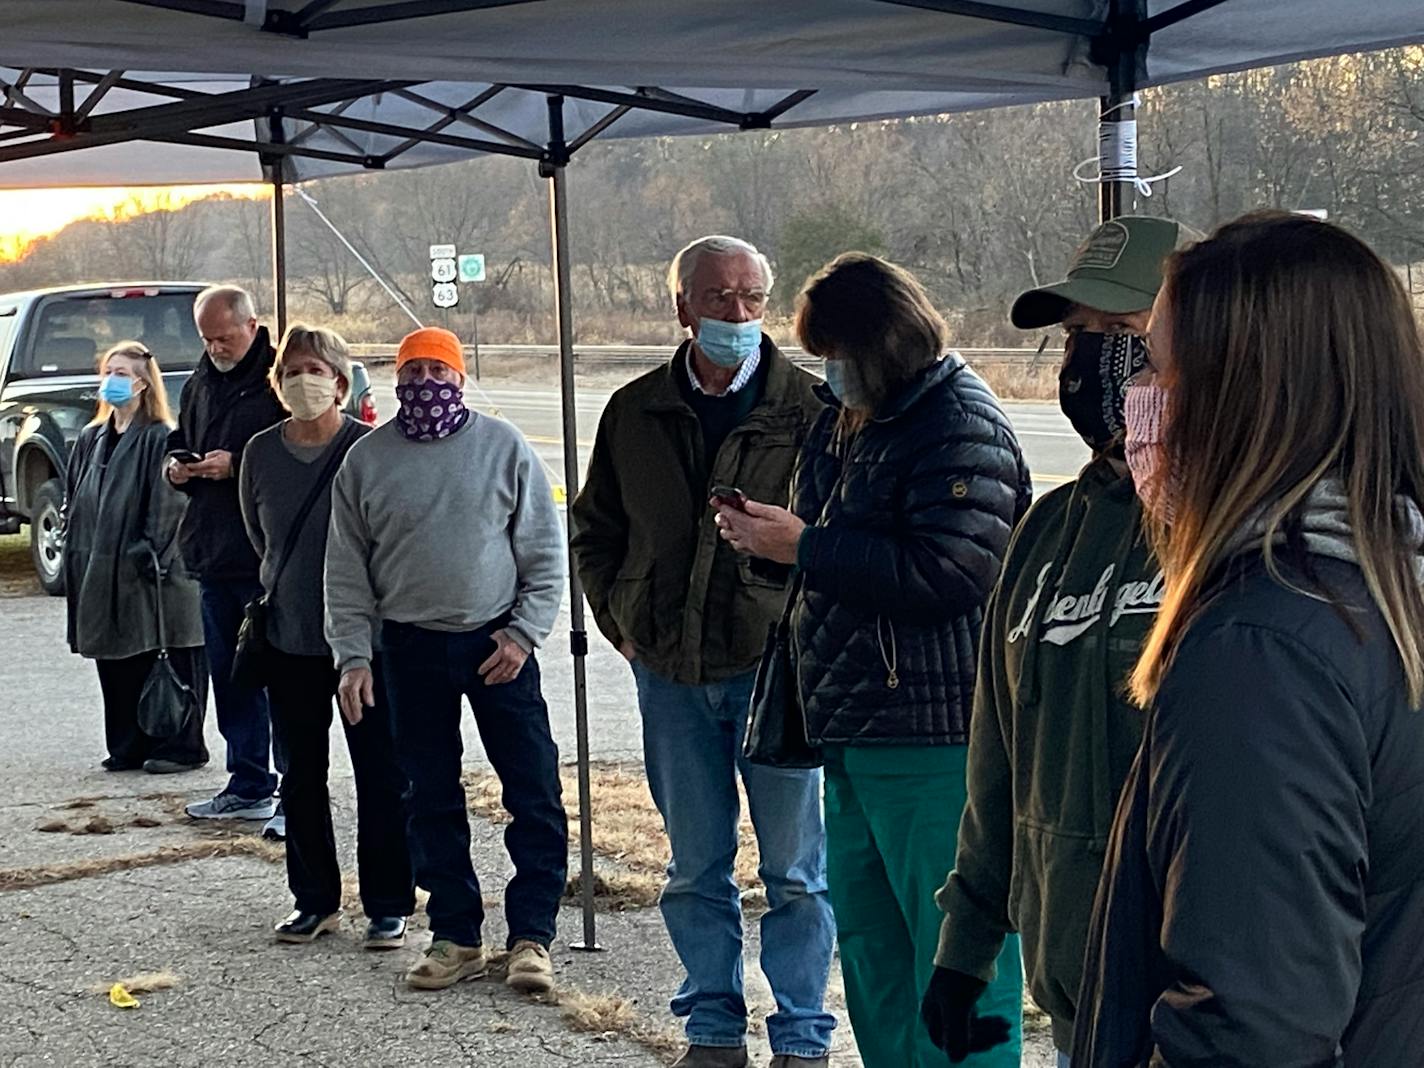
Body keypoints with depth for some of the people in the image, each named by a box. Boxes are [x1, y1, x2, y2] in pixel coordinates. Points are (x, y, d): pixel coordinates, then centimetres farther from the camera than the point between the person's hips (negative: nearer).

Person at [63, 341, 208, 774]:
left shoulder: (159, 438, -9)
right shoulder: (91, 439, 14)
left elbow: (167, 506, -13)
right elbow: (73, 501, 18)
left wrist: (151, 555, -19)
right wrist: (75, 550, 10)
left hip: (145, 575, -7)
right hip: (101, 572, 8)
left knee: (173, 662, 0)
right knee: (115, 663, 11)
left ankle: (181, 746, 7)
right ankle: (129, 746, 20)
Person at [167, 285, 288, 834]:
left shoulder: (279, 381, -10)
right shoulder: (200, 385, 15)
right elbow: (180, 442, 28)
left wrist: (236, 466, -20)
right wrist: (177, 465, 6)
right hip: (214, 557, 8)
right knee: (229, 676, 14)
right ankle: (248, 787, 25)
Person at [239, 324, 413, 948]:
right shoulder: (261, 452, 3)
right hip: (289, 640, 5)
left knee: (381, 777, 0)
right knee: (300, 777, 12)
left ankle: (388, 907, 10)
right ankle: (315, 902, 25)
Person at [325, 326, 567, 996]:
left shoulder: (504, 446, -1)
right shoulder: (366, 459, 3)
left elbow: (545, 551, 1)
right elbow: (346, 569, 6)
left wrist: (523, 633, -7)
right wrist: (353, 656, -1)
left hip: (499, 644, -1)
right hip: (413, 649, 2)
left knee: (536, 795, -3)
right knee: (432, 801, 7)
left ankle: (530, 936, 5)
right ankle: (456, 938, 18)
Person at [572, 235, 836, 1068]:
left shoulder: (809, 406, -5)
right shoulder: (636, 412, 7)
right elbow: (595, 529, 20)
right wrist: (619, 620, 10)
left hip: (777, 664, -3)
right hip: (670, 671, 3)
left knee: (795, 868, 3)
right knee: (696, 869, 12)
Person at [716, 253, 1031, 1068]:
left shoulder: (960, 422, -14)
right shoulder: (847, 420, 14)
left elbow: (947, 573, -24)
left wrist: (805, 546, -19)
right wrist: (769, 535, 4)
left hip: (936, 733, -10)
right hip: (856, 727, 10)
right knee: (869, 939, 18)